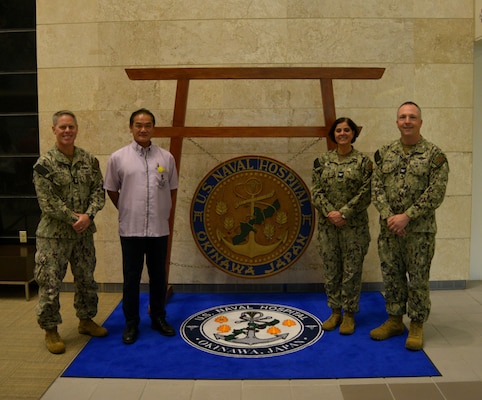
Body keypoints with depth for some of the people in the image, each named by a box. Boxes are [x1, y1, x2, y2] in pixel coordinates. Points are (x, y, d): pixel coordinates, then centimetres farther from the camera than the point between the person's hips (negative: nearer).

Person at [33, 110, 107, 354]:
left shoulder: (89, 160, 4)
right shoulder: (44, 164, -9)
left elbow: (99, 191, 1)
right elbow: (47, 202, -14)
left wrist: (88, 216, -15)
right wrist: (74, 218, -15)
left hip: (84, 233, 5)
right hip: (53, 234, -4)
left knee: (86, 279, 15)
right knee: (50, 283, 1)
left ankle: (86, 320, 34)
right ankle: (50, 330, 18)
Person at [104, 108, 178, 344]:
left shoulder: (166, 158, 3)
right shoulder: (118, 158, -2)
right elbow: (111, 190, 7)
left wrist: (165, 212, 10)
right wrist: (126, 211, 8)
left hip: (159, 229, 2)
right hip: (131, 229, -2)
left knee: (158, 276, 13)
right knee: (131, 278, 7)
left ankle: (158, 318, 29)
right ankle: (131, 323, 21)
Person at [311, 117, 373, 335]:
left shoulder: (363, 161, -1)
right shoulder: (322, 161, 6)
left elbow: (365, 193, -7)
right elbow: (316, 191, 1)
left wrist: (343, 213, -15)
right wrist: (330, 213, -12)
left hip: (354, 225, -2)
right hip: (327, 225, 3)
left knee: (352, 270, 4)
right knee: (331, 270, 9)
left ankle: (349, 314, 18)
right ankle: (335, 311, 24)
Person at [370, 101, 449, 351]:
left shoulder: (434, 155, -5)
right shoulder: (384, 153, 7)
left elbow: (436, 193, -11)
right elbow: (376, 187, 2)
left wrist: (406, 216, -17)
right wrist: (389, 217, -11)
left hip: (420, 230, -4)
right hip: (388, 229, 4)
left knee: (418, 279, 5)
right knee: (392, 276, 13)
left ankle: (417, 326, 20)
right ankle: (394, 321, 28)